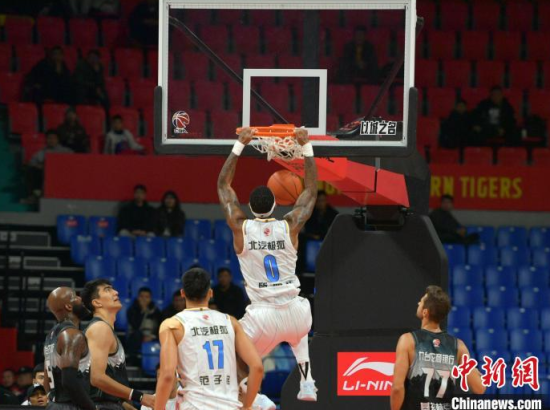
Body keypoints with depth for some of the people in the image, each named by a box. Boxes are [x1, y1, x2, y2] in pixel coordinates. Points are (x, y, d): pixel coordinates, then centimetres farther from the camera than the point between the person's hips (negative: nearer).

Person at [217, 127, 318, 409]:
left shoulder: (241, 228, -4)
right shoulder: (290, 226, -2)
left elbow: (223, 184, 9)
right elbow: (311, 189, 13)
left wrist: (240, 145, 11)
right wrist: (306, 147, 15)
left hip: (262, 316, -3)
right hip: (293, 312, 3)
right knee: (299, 332, 41)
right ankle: (307, 385, 33)